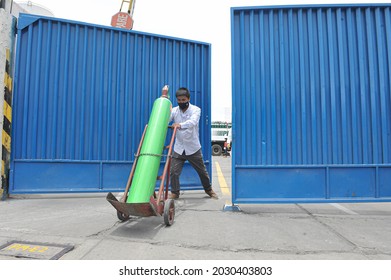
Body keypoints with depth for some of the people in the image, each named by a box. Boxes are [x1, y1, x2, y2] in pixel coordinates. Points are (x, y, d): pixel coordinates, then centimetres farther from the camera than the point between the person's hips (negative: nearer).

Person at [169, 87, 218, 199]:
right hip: (178, 148, 2)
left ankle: (209, 189, 35)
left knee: (202, 171, 11)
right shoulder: (174, 110, -1)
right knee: (173, 172, -2)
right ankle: (175, 192, 20)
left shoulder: (196, 110, -10)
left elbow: (192, 122, -31)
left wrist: (180, 125, -50)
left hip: (193, 148, -2)